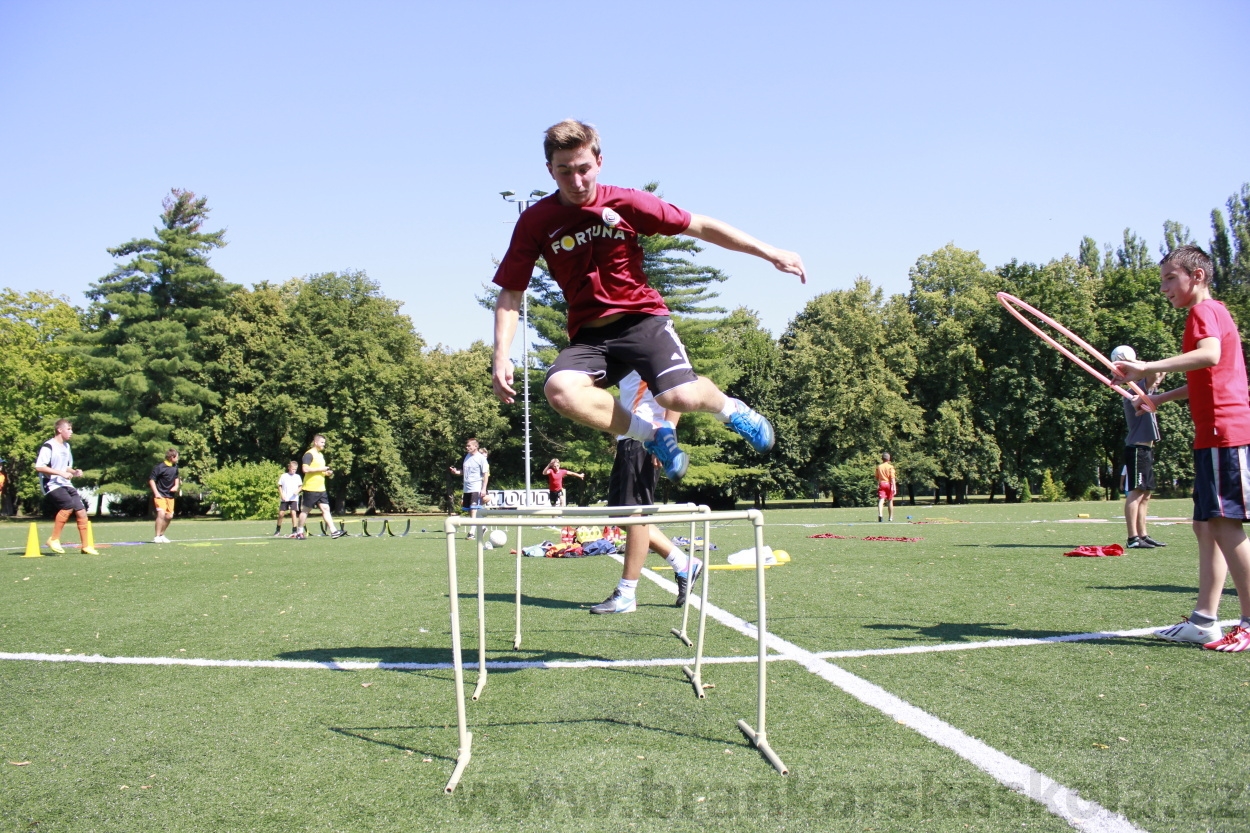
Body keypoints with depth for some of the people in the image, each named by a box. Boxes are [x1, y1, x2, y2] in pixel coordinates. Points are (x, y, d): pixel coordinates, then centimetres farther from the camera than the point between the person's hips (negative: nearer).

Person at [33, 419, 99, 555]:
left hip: (66, 485, 8)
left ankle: (86, 546, 5)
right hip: (52, 485, -8)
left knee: (81, 510, -1)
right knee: (69, 505, -27)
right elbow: (38, 467, -19)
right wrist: (60, 473, -21)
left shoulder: (66, 446, 18)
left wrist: (74, 472, 7)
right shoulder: (48, 446, -10)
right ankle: (54, 540, -13)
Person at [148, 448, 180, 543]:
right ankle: (157, 537, -13)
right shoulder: (159, 467, -13)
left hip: (170, 495, 7)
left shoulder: (175, 467, 9)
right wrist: (156, 493, -19)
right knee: (161, 513, -20)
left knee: (169, 516, 7)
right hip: (160, 495, -7)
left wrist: (176, 485, 5)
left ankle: (161, 535, 25)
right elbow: (151, 480, -13)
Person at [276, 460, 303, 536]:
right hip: (284, 499, 1)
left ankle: (294, 531, -10)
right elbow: (279, 486, 8)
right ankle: (278, 530, 18)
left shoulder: (297, 477, 6)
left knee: (293, 513, -13)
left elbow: (301, 486, 8)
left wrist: (298, 490, -12)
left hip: (294, 498, -1)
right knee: (281, 513, 1)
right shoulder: (283, 476, 5)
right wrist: (281, 494, -4)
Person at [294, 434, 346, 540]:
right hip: (310, 488, -8)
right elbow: (305, 469, -23)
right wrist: (320, 469, -18)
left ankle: (333, 531, -6)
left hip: (321, 488, 8)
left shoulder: (321, 455, 18)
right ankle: (299, 532, 13)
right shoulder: (309, 454, -11)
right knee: (305, 510, 2)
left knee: (326, 509, 0)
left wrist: (327, 473, 9)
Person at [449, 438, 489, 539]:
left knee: (474, 510, -14)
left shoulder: (481, 458, -8)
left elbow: (486, 474, -9)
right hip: (467, 488, 8)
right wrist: (456, 471, 3)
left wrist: (484, 488, -15)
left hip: (476, 489, -8)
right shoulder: (467, 456, 14)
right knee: (470, 511, 10)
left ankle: (472, 532, -17)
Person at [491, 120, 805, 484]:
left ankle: (729, 408, 12)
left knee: (679, 396, -27)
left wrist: (769, 252, 3)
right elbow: (510, 293, 2)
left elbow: (699, 226, 4)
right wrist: (502, 357, -11)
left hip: (643, 318, -1)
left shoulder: (626, 202, -4)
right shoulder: (534, 222, -3)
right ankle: (654, 434, -8)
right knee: (559, 389, -31)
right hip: (588, 335, 2)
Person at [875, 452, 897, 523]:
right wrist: (894, 487, -12)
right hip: (889, 484, -2)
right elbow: (892, 478, -10)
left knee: (881, 500, -9)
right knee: (890, 501, 11)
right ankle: (891, 517, 19)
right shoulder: (890, 467, -4)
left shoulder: (878, 467, 6)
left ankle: (880, 515, -31)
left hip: (881, 484, 2)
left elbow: (876, 477, 10)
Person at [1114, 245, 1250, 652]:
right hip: (1214, 434, 10)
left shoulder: (1205, 310, -6)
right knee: (1206, 525, 8)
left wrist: (1147, 369, -29)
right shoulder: (1210, 313, 24)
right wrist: (1163, 397, 25)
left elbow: (1210, 356, -27)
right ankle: (1204, 620, 10)